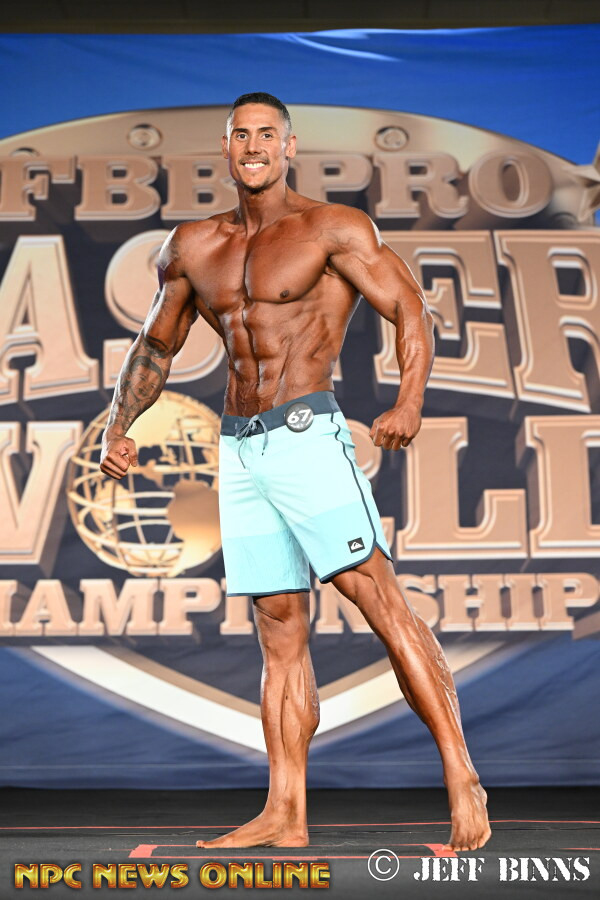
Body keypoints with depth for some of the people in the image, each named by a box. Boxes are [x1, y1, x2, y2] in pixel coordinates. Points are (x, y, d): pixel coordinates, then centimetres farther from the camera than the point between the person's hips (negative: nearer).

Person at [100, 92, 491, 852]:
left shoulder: (332, 227, 1)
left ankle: (461, 779, -11)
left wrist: (409, 401, -25)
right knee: (279, 630, 6)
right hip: (239, 451, 5)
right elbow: (155, 346, 26)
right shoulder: (193, 247, 17)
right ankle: (285, 816, 9)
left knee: (379, 596, -14)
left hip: (306, 434, -5)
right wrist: (117, 425, 13)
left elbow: (411, 310, -8)